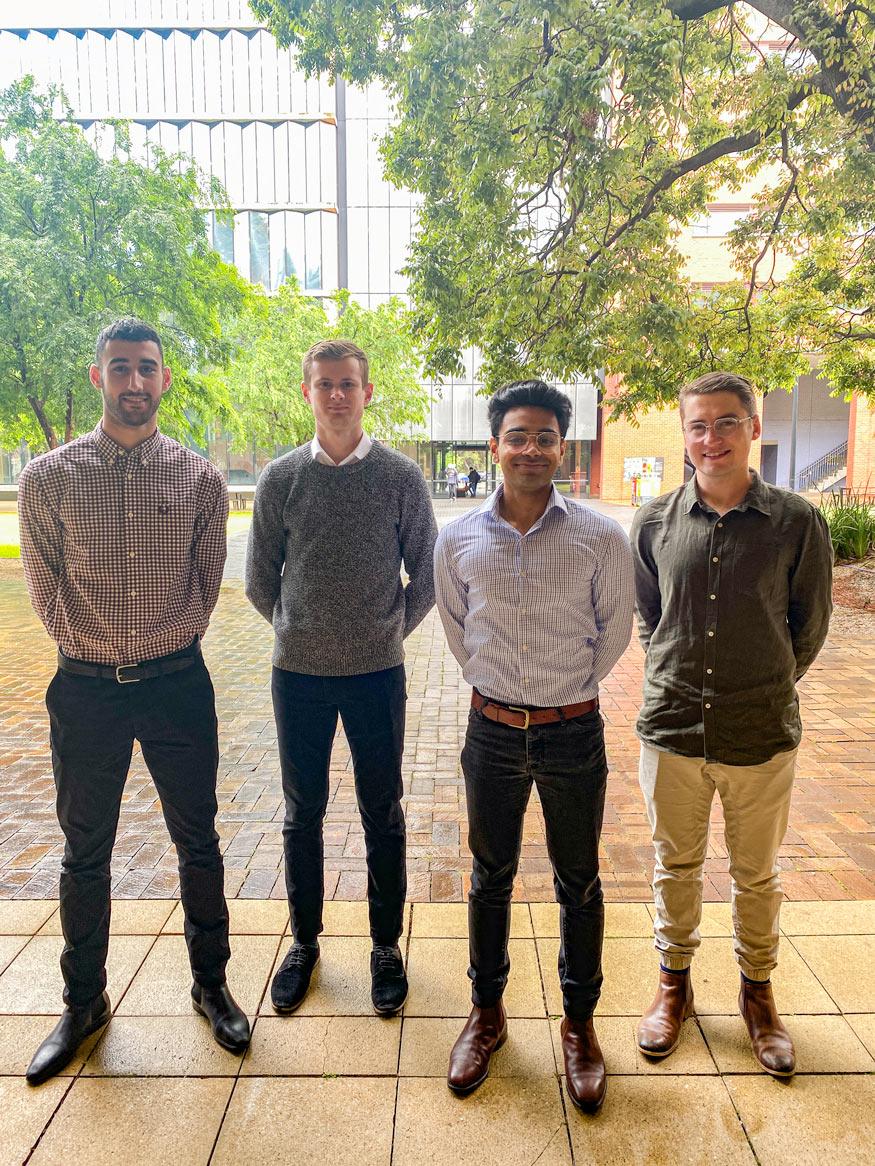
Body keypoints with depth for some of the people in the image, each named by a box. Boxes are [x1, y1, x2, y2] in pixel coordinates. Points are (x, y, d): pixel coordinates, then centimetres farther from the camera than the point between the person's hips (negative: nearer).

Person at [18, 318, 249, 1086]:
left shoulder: (200, 477, -2)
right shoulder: (48, 478, -3)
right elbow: (47, 592, 4)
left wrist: (167, 647, 5)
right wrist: (98, 650, 4)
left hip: (178, 682, 0)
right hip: (86, 688, 0)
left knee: (198, 843, 12)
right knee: (85, 853, 15)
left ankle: (211, 984, 34)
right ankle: (84, 1001, 37)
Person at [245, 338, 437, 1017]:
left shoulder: (401, 476, -3)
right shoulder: (281, 478, 0)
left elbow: (427, 575, 3)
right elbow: (260, 580, 8)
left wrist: (391, 630, 3)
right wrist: (299, 629, 8)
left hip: (377, 673, -1)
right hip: (298, 673, 2)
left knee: (383, 815, 10)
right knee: (303, 814, 14)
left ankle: (386, 945, 30)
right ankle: (305, 941, 34)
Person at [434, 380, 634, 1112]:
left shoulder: (601, 539, -11)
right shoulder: (459, 540, -6)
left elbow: (614, 631, 2)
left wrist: (567, 690, 7)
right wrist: (500, 688, 10)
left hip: (573, 734, -1)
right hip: (492, 730, 2)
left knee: (579, 883, 15)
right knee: (490, 877, 17)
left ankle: (580, 1022, 38)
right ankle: (488, 1012, 40)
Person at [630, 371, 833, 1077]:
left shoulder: (798, 523, -9)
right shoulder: (655, 522, -3)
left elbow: (810, 629, 3)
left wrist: (763, 693, 9)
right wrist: (679, 680, 9)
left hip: (762, 738, -1)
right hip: (671, 728, 1)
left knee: (758, 874, 18)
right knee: (676, 865, 18)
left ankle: (757, 992, 43)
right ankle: (674, 982, 41)